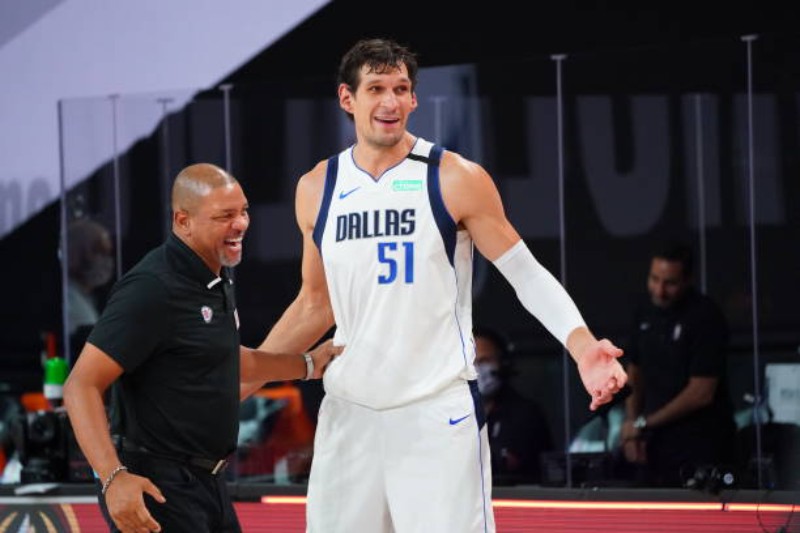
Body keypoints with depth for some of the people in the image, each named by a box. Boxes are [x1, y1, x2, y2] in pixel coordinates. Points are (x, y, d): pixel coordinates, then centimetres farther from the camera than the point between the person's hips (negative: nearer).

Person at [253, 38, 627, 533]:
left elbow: (526, 272, -4)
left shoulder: (457, 179, -5)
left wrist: (583, 346, -19)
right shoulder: (317, 189, 7)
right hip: (348, 411, 4)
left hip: (438, 411, -4)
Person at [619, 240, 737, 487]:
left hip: (701, 447, -6)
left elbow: (701, 393, -16)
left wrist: (643, 424, -9)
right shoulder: (645, 312, 8)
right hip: (656, 443, 6)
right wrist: (631, 425, 5)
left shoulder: (705, 317, -12)